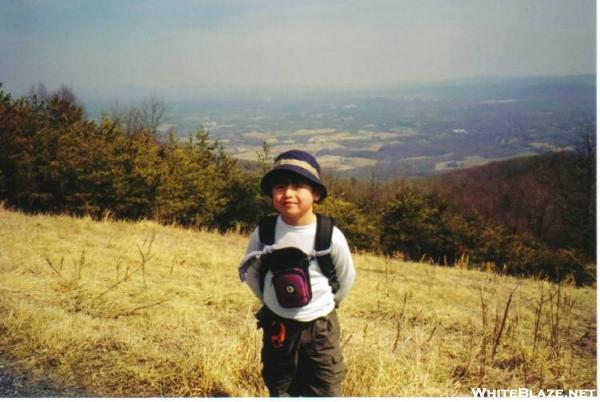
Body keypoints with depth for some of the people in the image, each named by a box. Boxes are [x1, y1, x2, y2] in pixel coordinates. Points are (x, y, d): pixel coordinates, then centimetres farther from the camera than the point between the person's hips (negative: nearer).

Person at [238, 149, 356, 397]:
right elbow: (248, 272, 5)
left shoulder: (331, 236, -19)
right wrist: (271, 301, 7)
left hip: (320, 327, -1)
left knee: (324, 392, 7)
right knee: (280, 390, 17)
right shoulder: (264, 233, -14)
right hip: (277, 326, 2)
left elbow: (346, 277, 0)